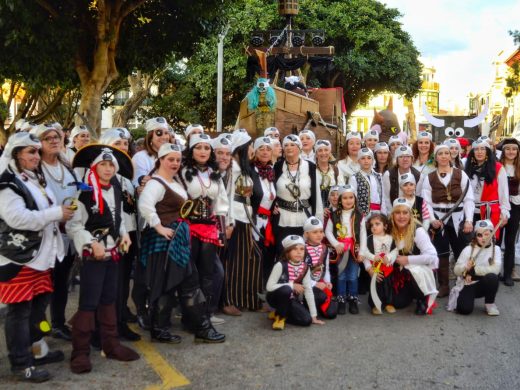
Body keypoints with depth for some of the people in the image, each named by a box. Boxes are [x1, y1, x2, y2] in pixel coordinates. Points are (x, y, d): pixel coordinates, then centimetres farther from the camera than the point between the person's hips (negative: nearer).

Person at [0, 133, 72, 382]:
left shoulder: (36, 179, 15)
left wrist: (62, 213, 9)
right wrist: (56, 213, -21)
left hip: (41, 254, 9)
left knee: (39, 305, 17)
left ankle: (37, 350, 31)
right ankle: (21, 364, 9)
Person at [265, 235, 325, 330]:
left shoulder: (305, 268, -8)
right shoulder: (281, 265, -22)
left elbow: (308, 291, -4)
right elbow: (269, 286, -26)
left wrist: (313, 316, -4)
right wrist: (292, 286, -26)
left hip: (291, 299, 5)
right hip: (275, 297, -5)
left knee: (307, 320, -16)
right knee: (286, 289, -38)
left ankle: (280, 313, 8)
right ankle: (280, 316, -11)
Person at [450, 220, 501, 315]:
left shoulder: (496, 249, -4)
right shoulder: (468, 249, -5)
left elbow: (496, 269, -21)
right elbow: (456, 270, -7)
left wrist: (473, 270, -23)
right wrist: (465, 267, -29)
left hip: (484, 285, 1)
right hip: (467, 285, -1)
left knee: (492, 277, -32)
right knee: (464, 309, -25)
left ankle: (490, 303, -5)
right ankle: (458, 296, 13)